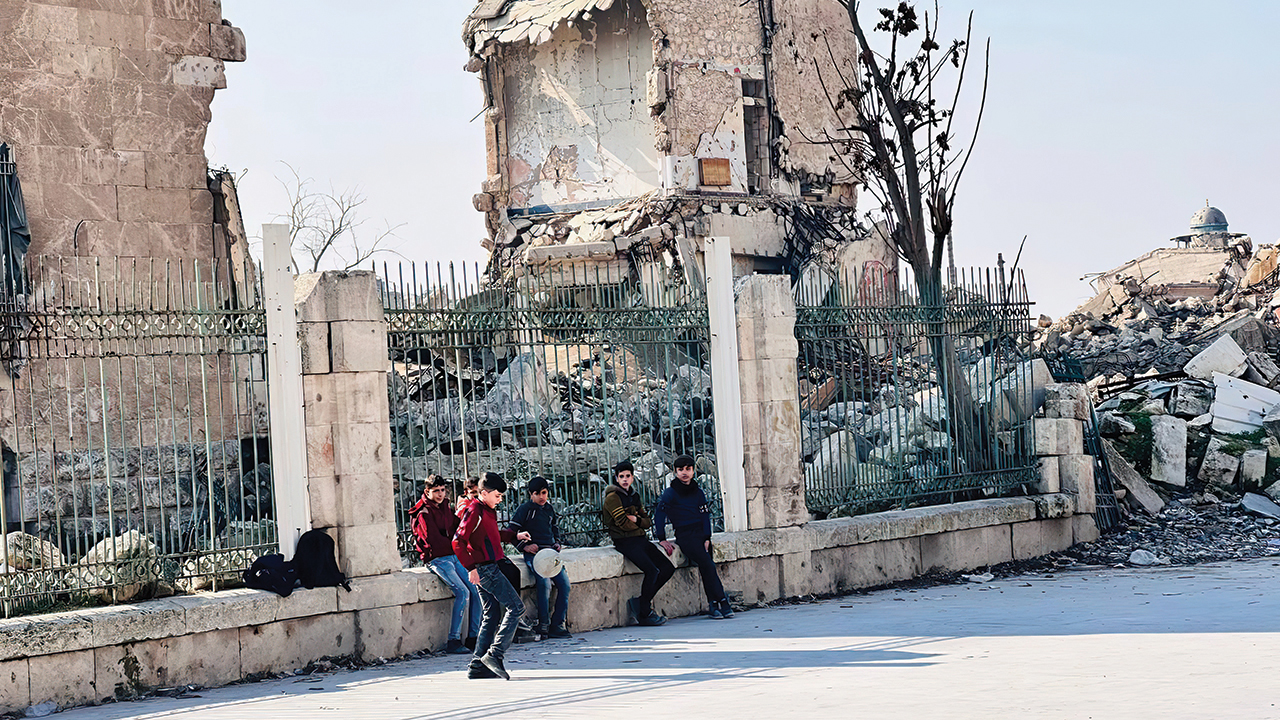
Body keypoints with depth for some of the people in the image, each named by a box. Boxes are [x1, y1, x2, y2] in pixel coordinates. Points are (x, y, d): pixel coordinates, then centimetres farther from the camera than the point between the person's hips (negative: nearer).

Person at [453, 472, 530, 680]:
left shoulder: (487, 511, 16)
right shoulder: (474, 511, -13)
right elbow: (458, 542, -19)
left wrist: (514, 536, 25)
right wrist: (471, 567, -22)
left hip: (489, 568, 10)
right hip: (484, 568, -10)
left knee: (492, 615, 10)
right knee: (515, 607, -10)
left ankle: (478, 666, 10)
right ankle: (495, 654, -13)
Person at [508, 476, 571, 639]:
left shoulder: (549, 508, 19)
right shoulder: (525, 509, 0)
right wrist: (524, 546, -13)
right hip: (533, 553, -6)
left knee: (564, 583, -11)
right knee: (545, 583, -28)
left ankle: (557, 625, -4)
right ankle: (543, 626, -20)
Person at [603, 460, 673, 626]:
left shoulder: (634, 496, 18)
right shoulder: (613, 497, -7)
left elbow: (648, 521, 13)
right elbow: (623, 523, -15)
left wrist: (636, 520, -9)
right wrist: (640, 523, 3)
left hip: (641, 540, 8)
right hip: (625, 542, -8)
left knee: (668, 568, -2)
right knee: (652, 571, -24)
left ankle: (640, 602, 3)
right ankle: (644, 614, -10)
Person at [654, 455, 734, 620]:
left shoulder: (698, 492, 16)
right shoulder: (670, 493, 2)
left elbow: (705, 515, 14)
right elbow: (658, 515, -1)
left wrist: (707, 538, 2)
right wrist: (662, 539, -7)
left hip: (702, 533, 5)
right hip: (684, 536, -5)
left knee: (706, 566, -13)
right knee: (707, 564, -21)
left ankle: (713, 606, -12)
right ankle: (721, 602, -19)